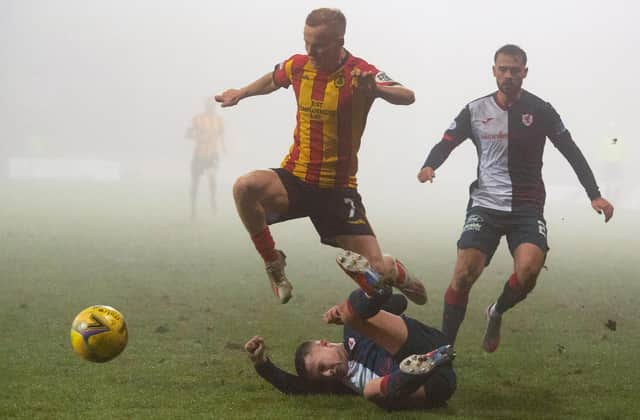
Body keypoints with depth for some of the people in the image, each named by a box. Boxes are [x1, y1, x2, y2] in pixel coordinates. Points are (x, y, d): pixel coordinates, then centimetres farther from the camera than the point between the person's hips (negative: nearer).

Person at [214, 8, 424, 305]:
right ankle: (273, 263, -8)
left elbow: (407, 97, -30)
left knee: (378, 269, -9)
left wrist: (376, 88, -48)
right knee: (245, 187, -31)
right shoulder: (298, 65, 0)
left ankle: (401, 277, 32)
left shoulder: (360, 73, -13)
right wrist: (241, 93, 25)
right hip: (294, 179, 3)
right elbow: (273, 80, 26)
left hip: (338, 188, -2)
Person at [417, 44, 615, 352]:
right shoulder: (476, 110, 3)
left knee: (528, 269, -24)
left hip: (527, 208, -1)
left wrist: (594, 195, -4)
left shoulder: (540, 111, 0)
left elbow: (571, 152, 4)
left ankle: (496, 313, 8)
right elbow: (447, 142, 8)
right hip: (486, 205, 1)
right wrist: (430, 166, -15)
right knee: (464, 274, -15)